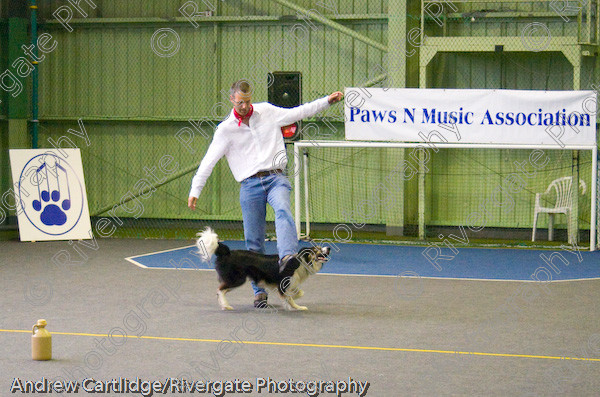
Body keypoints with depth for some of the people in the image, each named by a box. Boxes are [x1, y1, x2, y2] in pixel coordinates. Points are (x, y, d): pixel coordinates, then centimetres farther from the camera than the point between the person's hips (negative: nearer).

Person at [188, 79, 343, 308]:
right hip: (250, 185, 0)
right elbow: (209, 161, 4)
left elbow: (297, 113, 19)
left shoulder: (267, 112, 12)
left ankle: (287, 258, -52)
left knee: (283, 211, -33)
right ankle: (260, 292, 8)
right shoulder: (226, 129, 6)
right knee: (254, 242, -1)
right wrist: (195, 190, -3)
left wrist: (327, 101, 15)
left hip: (275, 178, 0)